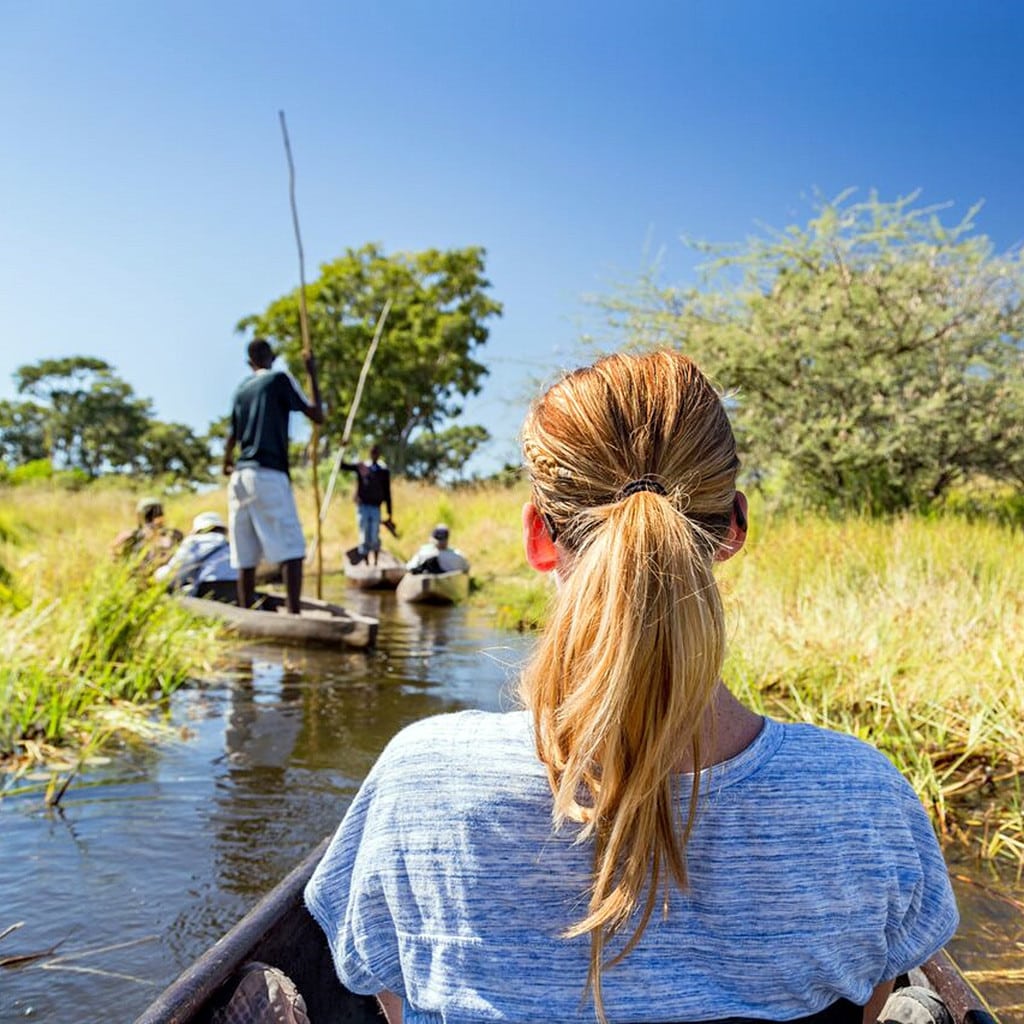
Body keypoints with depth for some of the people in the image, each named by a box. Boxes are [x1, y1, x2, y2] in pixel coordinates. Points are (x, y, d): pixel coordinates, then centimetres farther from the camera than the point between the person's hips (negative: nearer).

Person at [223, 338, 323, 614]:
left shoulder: (241, 389, 18)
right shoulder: (279, 380, 1)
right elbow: (317, 416, 1)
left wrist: (227, 465, 46)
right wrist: (312, 374, 10)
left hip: (240, 476, 7)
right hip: (269, 475, -7)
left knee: (246, 557, 6)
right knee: (291, 550, -10)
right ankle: (294, 614, -22)